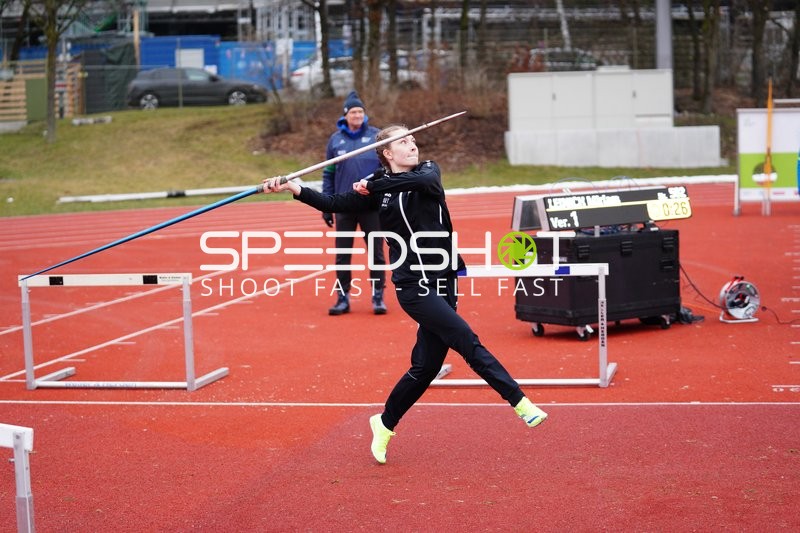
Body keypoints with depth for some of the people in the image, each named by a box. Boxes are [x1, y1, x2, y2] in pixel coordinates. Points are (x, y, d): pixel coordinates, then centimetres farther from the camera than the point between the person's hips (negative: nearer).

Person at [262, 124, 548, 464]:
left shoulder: (429, 171, 7)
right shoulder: (378, 190, 3)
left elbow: (424, 180, -17)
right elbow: (335, 204, 1)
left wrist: (373, 185, -15)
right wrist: (293, 188, -10)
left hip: (443, 281, 4)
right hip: (413, 285, -4)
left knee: (426, 366, 6)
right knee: (469, 344, -16)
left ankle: (385, 424, 23)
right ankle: (520, 402, -15)